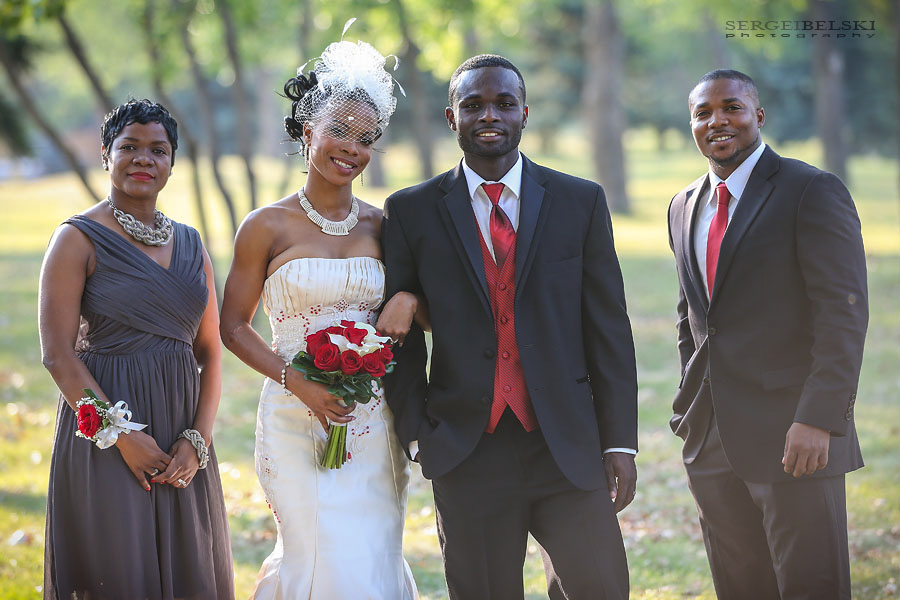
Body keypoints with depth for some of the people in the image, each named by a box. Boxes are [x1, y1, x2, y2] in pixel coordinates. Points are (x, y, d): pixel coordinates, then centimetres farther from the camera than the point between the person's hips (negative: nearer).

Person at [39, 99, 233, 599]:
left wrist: (198, 439, -5)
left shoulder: (190, 244, 12)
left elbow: (210, 352, 10)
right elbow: (58, 354, -11)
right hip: (105, 442, -5)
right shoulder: (79, 239, -4)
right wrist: (123, 436, -16)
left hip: (182, 449, 5)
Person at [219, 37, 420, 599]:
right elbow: (234, 326, -1)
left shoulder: (382, 226, 6)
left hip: (373, 423, 4)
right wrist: (298, 383, -13)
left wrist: (411, 300, -10)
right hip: (299, 421, -4)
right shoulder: (269, 227, -4)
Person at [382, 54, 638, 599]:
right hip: (468, 453, 0)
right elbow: (402, 339, 7)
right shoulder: (411, 213, 4)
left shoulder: (582, 202, 6)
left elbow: (609, 329, 5)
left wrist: (620, 441, 0)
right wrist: (417, 433, -2)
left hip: (568, 448, 0)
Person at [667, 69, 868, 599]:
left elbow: (844, 313, -14)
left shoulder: (814, 192, -7)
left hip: (795, 438, -6)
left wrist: (818, 419, -21)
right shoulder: (685, 207, 15)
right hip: (712, 442, 7)